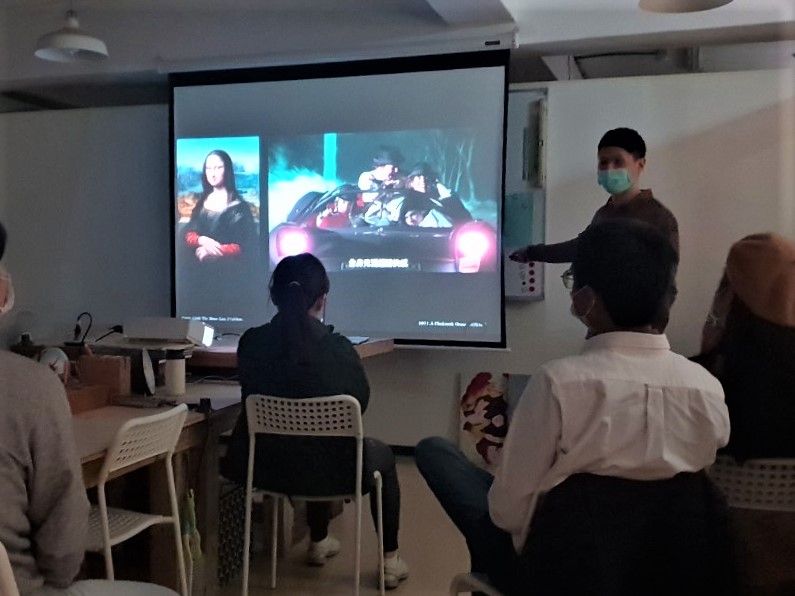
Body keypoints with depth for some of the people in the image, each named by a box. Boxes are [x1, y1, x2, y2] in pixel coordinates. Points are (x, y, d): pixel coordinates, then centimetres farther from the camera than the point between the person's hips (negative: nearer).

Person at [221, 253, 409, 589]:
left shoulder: (251, 342, -10)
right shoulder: (338, 348, -18)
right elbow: (360, 405, -1)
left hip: (269, 466, 4)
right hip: (328, 470, -4)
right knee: (380, 453, 29)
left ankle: (318, 543, 54)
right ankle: (389, 561, 30)